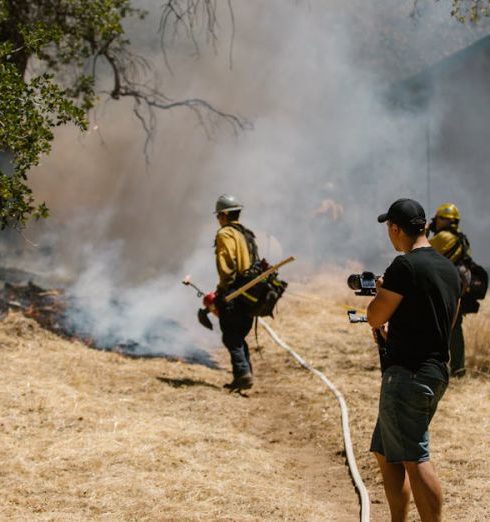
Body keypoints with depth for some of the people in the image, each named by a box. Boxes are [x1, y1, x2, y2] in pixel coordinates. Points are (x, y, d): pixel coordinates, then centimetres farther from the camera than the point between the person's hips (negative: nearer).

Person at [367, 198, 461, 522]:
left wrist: (381, 292, 10)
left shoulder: (404, 266, -15)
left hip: (408, 374, -9)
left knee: (415, 459, -10)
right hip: (437, 372, 9)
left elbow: (375, 317, -10)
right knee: (385, 453, 17)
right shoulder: (450, 269, 12)